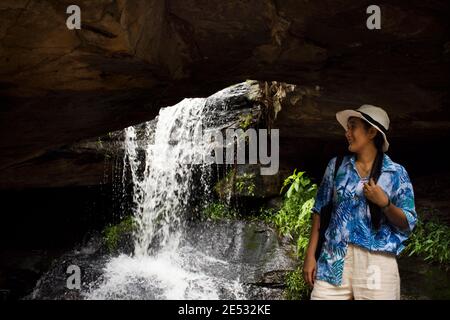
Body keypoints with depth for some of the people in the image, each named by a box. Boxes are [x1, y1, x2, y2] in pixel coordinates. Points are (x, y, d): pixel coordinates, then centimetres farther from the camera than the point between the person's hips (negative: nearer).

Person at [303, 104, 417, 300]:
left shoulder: (396, 173, 2)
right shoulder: (337, 166, 7)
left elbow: (408, 224, 2)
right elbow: (320, 210, 8)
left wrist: (384, 203, -15)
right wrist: (310, 255, 3)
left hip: (377, 261, -1)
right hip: (334, 260, 2)